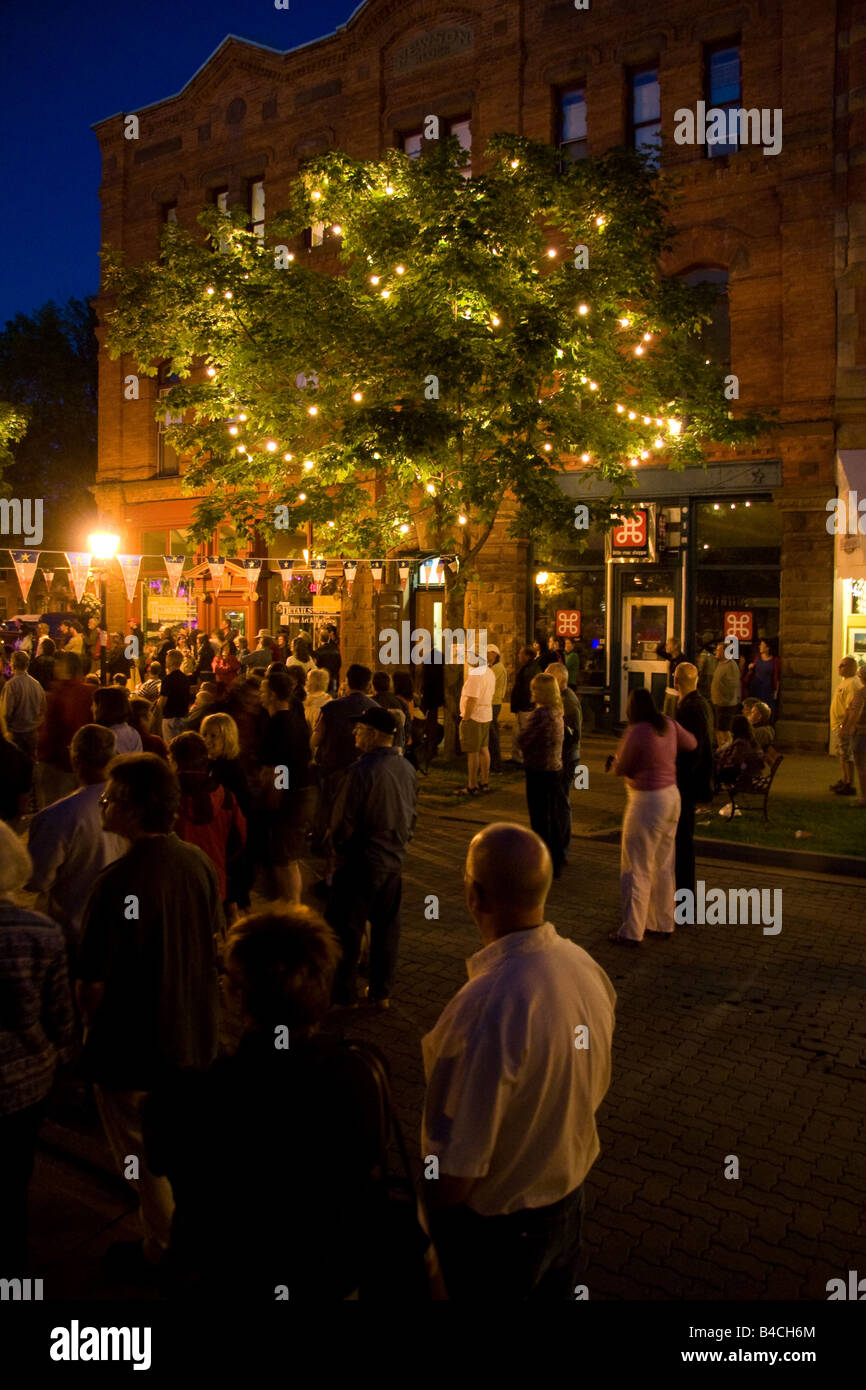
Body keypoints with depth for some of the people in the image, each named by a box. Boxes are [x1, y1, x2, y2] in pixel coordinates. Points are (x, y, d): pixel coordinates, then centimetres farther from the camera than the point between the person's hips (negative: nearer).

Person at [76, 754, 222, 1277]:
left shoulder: (118, 882, -30)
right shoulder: (199, 862, -10)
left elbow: (94, 984, -24)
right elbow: (216, 942, 4)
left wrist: (90, 1020, -2)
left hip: (133, 1049, -6)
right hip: (194, 1037, 7)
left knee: (145, 1159, 17)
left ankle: (161, 1252, 37)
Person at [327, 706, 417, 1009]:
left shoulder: (362, 770, -21)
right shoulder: (407, 769, 0)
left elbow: (342, 822, -16)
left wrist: (340, 847, 3)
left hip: (362, 861, -6)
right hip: (395, 859, 7)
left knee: (346, 927, 8)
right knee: (387, 926, 15)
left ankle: (344, 993, 16)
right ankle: (382, 992, 24)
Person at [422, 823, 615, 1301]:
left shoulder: (489, 1008, -37)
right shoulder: (586, 965, -13)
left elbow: (459, 1167, -28)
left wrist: (419, 1229, -9)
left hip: (496, 1226, -6)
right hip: (569, 1202, 6)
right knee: (554, 1291, 28)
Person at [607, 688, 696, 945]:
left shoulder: (636, 732, -19)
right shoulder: (669, 725, 1)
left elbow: (621, 769, -10)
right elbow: (691, 744, 17)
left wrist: (614, 759, 12)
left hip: (648, 801, -8)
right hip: (672, 796, 8)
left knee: (637, 869, 0)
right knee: (663, 867, 17)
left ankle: (631, 933, 5)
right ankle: (662, 924, 27)